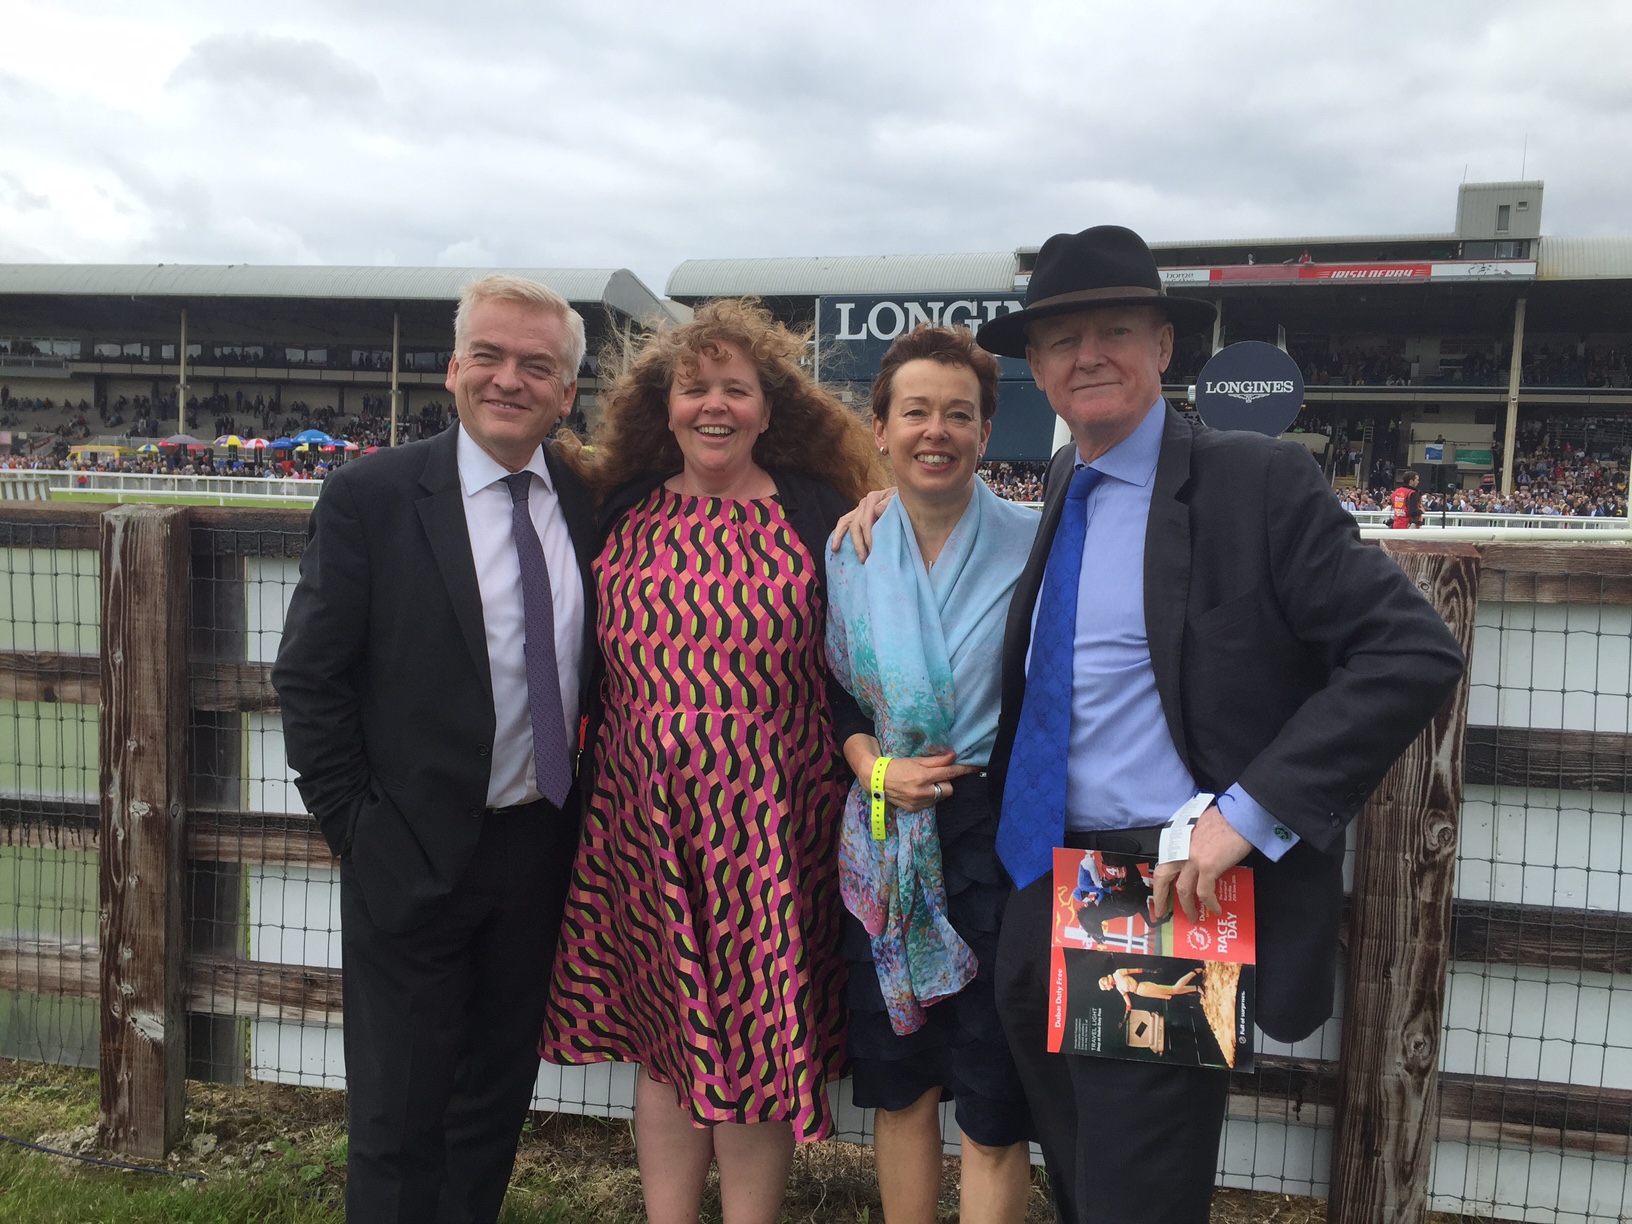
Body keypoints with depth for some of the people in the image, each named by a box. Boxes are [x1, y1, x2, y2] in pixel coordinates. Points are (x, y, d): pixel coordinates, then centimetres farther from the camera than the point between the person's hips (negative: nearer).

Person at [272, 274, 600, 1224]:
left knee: (501, 1090, 21)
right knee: (401, 1109, 11)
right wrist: (356, 822, -9)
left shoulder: (587, 503, 2)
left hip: (542, 851, 4)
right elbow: (309, 676, -8)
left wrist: (578, 805, 4)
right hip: (417, 856, -4)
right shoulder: (371, 496, -10)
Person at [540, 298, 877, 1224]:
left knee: (760, 1039, 7)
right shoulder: (626, 513, 7)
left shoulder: (818, 514, -2)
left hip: (771, 824, -3)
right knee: (664, 1039, 13)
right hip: (644, 818, 3)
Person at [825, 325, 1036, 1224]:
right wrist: (878, 770, -5)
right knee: (898, 1079, 15)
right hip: (883, 838, 3)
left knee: (992, 1098, 5)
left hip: (997, 834, -3)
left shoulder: (1033, 545, -7)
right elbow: (834, 691, 11)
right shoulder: (850, 551, 4)